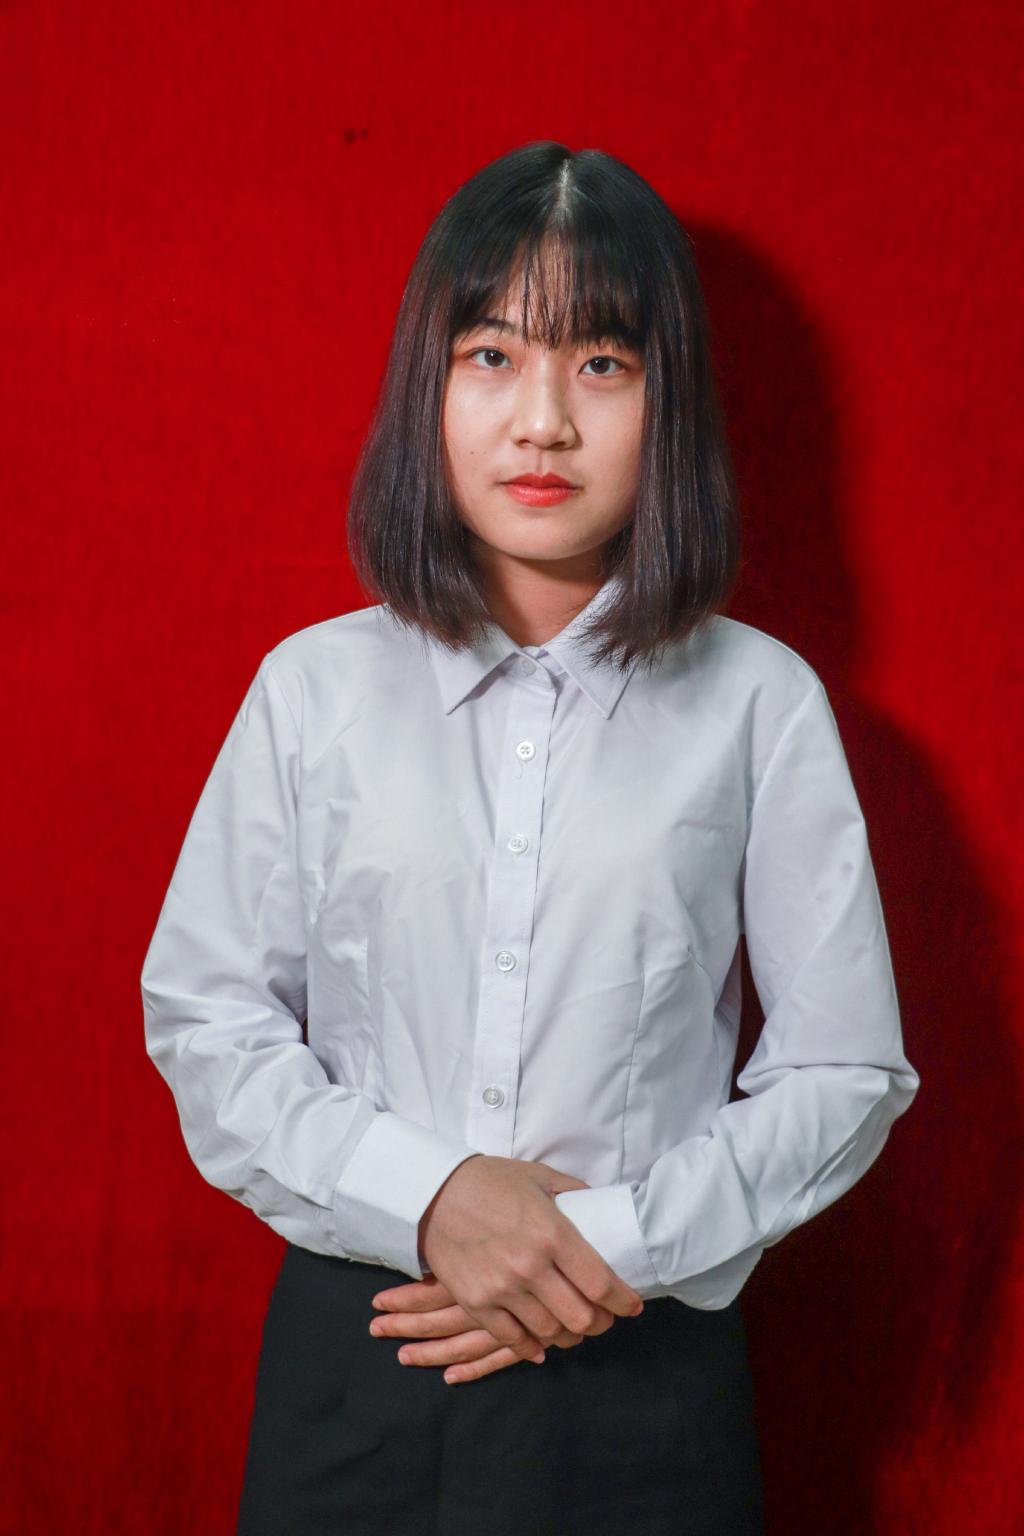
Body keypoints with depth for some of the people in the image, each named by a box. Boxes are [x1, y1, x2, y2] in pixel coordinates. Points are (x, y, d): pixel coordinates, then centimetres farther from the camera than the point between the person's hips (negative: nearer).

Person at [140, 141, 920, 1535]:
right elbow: (204, 1020, 0)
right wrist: (427, 1196, -13)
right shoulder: (315, 688, 1)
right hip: (353, 1358, 1)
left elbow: (847, 1069, -1)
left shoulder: (759, 703, -3)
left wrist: (621, 1245, -12)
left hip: (645, 1370, -1)